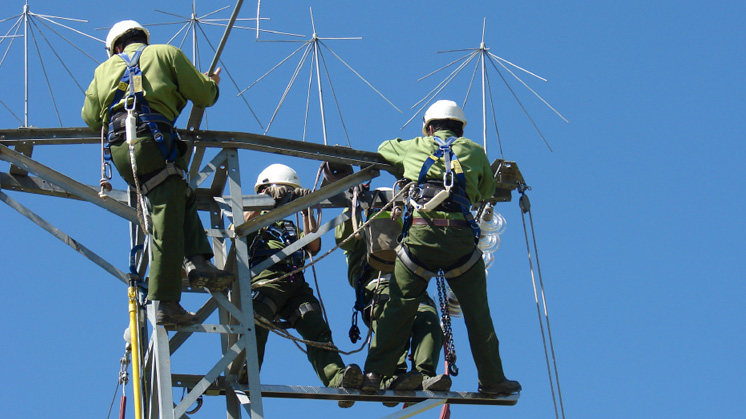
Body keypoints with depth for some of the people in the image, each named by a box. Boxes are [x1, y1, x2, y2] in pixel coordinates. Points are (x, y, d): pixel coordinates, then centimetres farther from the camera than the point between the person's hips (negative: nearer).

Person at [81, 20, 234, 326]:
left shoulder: (105, 69, 28)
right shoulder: (165, 53, 18)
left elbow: (90, 117, 23)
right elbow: (203, 96, 14)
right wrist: (212, 84, 36)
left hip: (118, 151, 5)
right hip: (152, 140, -5)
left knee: (182, 200, 19)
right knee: (166, 223, -10)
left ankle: (196, 261, -1)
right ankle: (164, 303, -17)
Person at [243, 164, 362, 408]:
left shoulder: (291, 229, 40)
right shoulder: (257, 222, 28)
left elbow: (313, 246, 19)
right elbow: (245, 222, 2)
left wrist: (307, 210, 10)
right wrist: (270, 198, -7)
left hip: (295, 285, 4)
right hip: (265, 280, -4)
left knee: (318, 329, -21)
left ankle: (338, 380, -43)